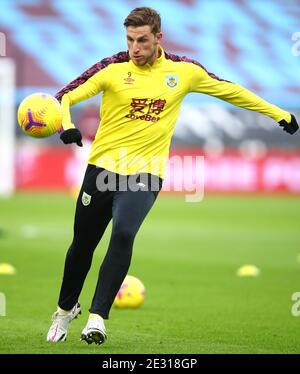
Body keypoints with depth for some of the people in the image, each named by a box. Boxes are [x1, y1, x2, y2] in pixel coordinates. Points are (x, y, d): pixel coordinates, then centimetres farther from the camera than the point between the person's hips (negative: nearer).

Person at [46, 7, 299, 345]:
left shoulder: (184, 71, 0)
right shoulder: (113, 68, -5)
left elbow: (230, 91, 12)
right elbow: (66, 97, -8)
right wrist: (66, 126, -31)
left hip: (145, 173, -1)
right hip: (103, 166, 1)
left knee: (123, 235, -25)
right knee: (83, 244, 11)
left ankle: (97, 318, -22)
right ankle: (66, 308, 36)